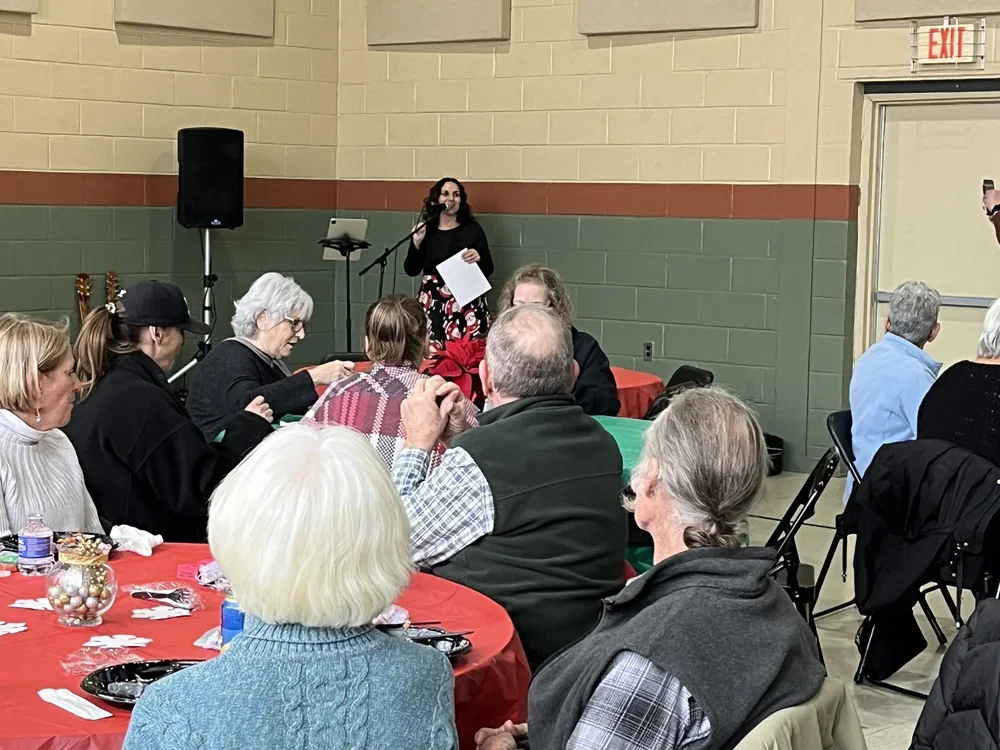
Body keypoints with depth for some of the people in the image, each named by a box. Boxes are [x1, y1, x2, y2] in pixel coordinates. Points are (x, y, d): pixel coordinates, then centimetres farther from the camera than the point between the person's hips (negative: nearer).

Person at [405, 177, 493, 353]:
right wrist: (416, 243, -7)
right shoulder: (425, 229, 7)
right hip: (432, 303, 1)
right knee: (431, 350, -11)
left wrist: (479, 258, -15)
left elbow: (488, 270, 5)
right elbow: (411, 271, 5)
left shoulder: (472, 229, 5)